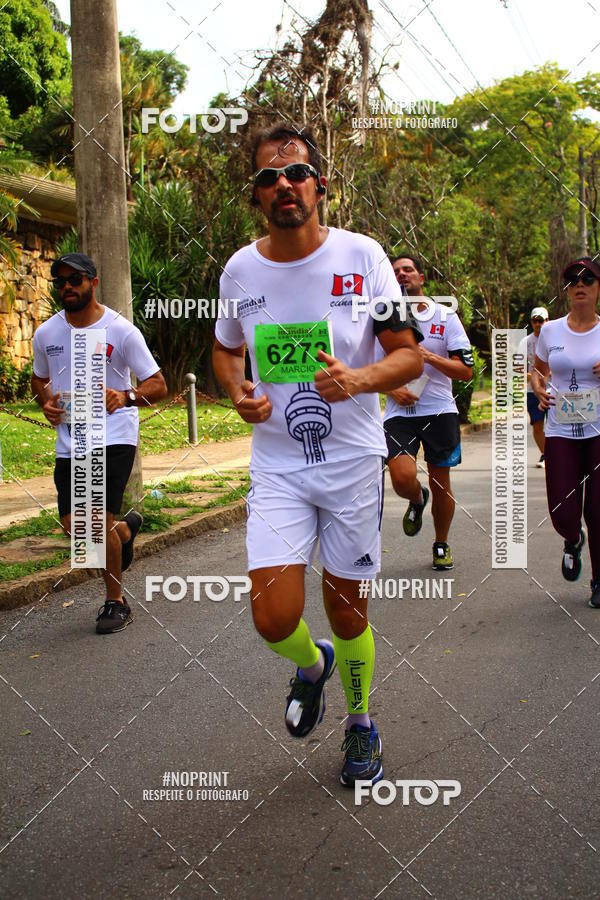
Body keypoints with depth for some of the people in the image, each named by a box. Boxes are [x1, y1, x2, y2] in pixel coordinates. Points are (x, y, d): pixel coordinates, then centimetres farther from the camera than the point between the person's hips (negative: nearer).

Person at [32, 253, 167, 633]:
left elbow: (158, 385, -8)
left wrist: (125, 396, -29)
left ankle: (116, 603, 9)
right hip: (70, 442, 5)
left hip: (115, 437, -5)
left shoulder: (121, 330, -9)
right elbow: (40, 379, 23)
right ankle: (126, 528, 39)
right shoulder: (46, 334, 5)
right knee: (73, 526, 4)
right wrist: (46, 402, -1)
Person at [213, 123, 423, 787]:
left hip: (353, 460, -1)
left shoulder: (362, 256, -7)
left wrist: (359, 379, -24)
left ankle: (360, 724, 37)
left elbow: (409, 354, -3)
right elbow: (225, 348, 19)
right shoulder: (240, 269, 1)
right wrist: (238, 393, -3)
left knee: (346, 611, 9)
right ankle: (313, 664, 27)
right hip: (276, 464, 1)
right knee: (274, 619, -10)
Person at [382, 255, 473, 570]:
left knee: (441, 484, 6)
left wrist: (430, 357, -17)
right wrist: (392, 388, -7)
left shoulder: (446, 316, 1)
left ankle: (441, 545, 30)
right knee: (402, 478, -20)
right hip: (399, 412, 0)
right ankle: (417, 500, 19)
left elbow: (466, 370, -3)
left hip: (440, 410, 0)